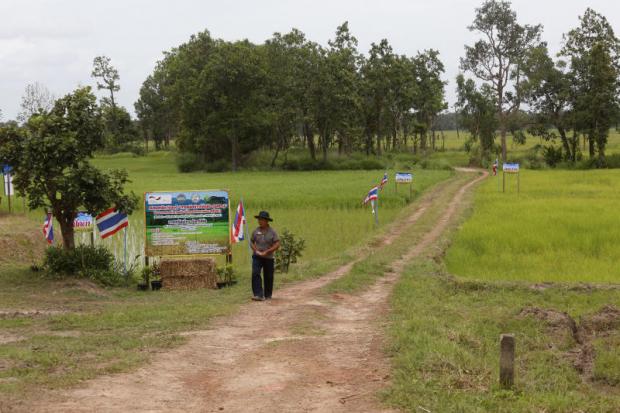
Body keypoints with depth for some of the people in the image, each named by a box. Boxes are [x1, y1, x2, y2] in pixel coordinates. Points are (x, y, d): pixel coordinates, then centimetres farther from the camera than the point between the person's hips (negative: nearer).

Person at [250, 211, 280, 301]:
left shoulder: (272, 232, -5)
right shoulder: (256, 231, 2)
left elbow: (277, 245, -8)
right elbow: (251, 242, 13)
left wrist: (266, 252, -15)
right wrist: (256, 250, -5)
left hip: (268, 258, -1)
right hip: (257, 257, 1)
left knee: (268, 277, 7)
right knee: (255, 274, -17)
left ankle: (268, 295, 24)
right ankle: (259, 295, -20)